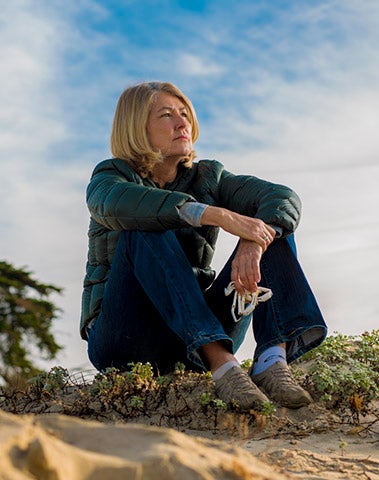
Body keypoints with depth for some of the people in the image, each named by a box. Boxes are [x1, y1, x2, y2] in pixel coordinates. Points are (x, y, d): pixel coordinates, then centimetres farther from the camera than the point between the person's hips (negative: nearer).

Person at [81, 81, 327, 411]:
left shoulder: (208, 177, 10)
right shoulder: (110, 176, 0)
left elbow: (284, 197, -8)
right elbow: (119, 203, -27)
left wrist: (254, 244, -30)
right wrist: (218, 215, -37)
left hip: (200, 338, 4)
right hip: (126, 343, -3)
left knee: (271, 226, -10)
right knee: (146, 232, -28)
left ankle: (272, 359, -33)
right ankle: (222, 364, -42)